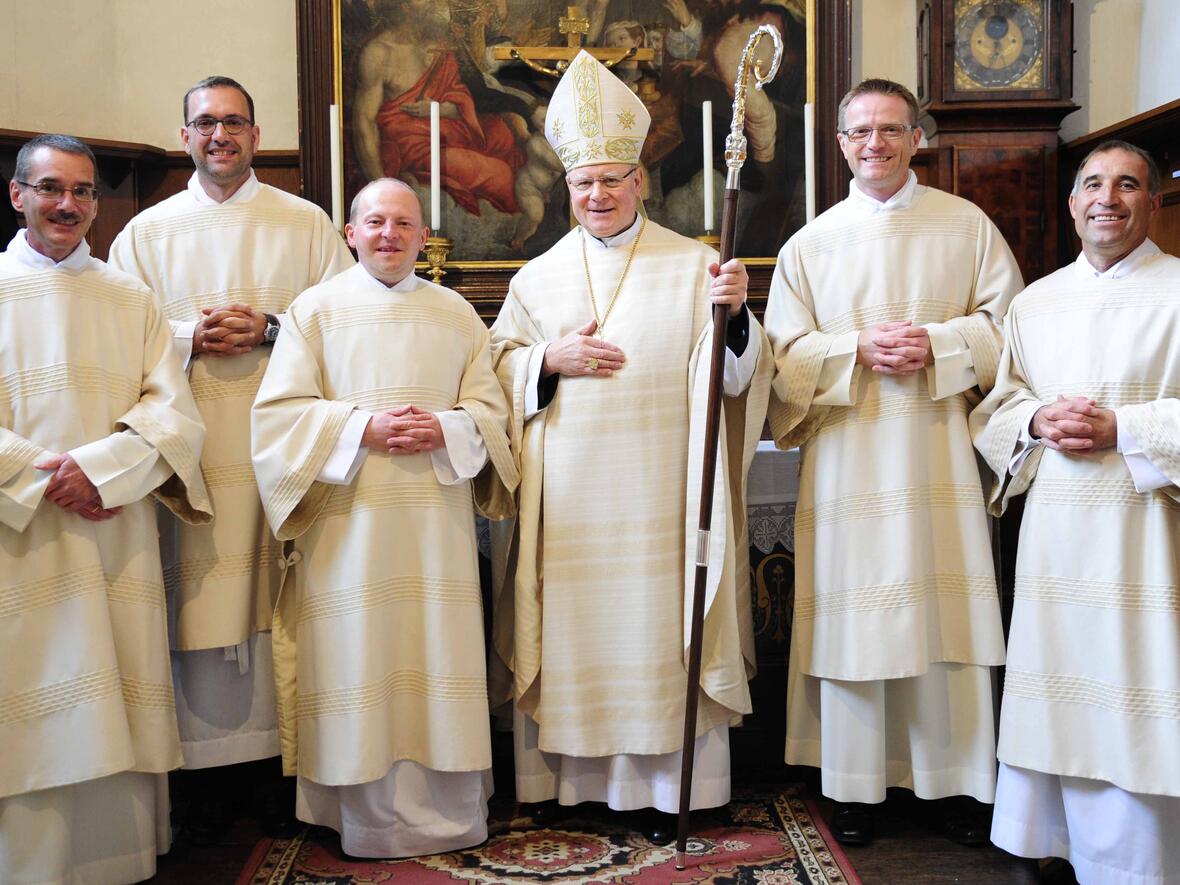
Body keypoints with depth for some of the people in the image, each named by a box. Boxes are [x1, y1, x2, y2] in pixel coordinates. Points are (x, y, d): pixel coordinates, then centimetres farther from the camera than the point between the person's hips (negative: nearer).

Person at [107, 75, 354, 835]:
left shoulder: (306, 223, 10)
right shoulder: (147, 232, 13)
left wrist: (270, 329, -10)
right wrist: (190, 337, -9)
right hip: (192, 451, 1)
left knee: (279, 605, 0)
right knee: (203, 605, -1)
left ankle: (287, 756, 10)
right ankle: (216, 765, 9)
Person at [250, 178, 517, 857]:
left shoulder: (456, 314, 13)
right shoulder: (317, 309, 6)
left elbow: (493, 410, 10)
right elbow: (279, 411, -2)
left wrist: (445, 430, -11)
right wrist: (363, 428, -14)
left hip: (436, 517, 2)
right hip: (348, 520, -2)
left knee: (437, 656, 3)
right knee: (357, 655, -1)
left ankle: (444, 813, 15)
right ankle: (366, 814, 12)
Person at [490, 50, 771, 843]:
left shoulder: (693, 265, 3)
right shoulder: (539, 277, 11)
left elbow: (737, 374, -3)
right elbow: (499, 370, 11)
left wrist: (733, 311, -22)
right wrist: (552, 359, -7)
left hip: (660, 495, -2)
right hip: (569, 500, 2)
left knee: (659, 623, 0)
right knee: (572, 627, 5)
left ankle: (665, 785, 14)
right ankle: (573, 772, 21)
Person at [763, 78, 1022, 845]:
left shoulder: (968, 226, 9)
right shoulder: (810, 244, 11)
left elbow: (1009, 325, 5)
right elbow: (785, 355, 4)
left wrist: (937, 344, -11)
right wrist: (859, 351, -12)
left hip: (938, 451, 0)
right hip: (847, 457, 1)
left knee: (946, 612, 1)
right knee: (853, 614, 1)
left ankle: (958, 779, 14)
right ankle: (856, 784, 11)